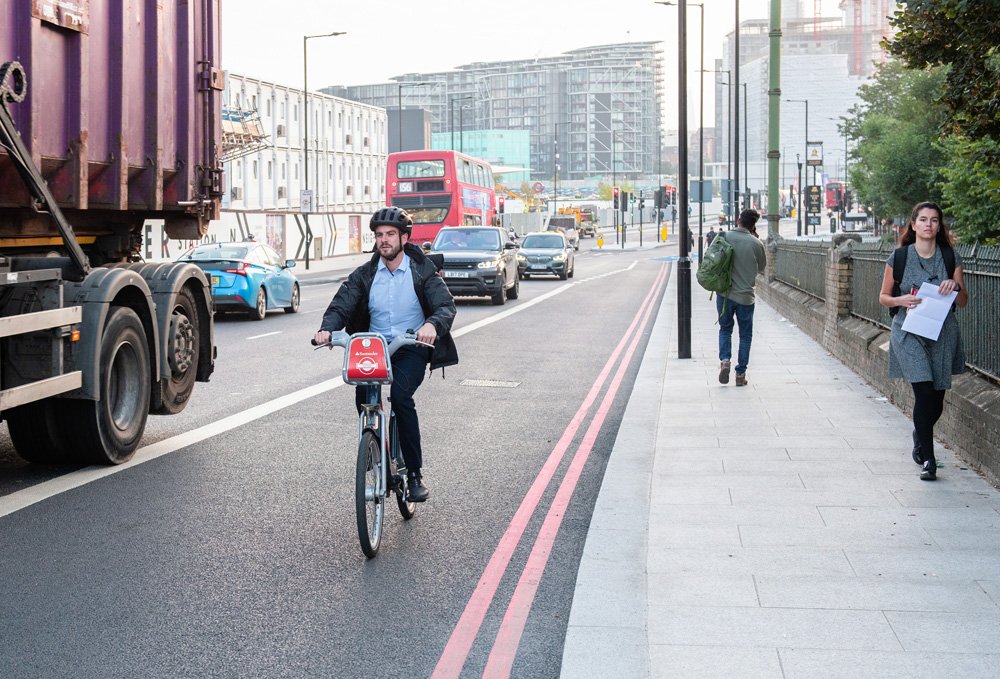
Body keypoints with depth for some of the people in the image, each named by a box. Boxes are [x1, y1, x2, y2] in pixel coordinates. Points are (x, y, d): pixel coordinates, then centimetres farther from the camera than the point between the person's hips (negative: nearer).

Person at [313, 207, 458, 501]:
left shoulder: (423, 271, -1)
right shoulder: (364, 275, 6)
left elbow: (446, 305, -12)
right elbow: (341, 305, -3)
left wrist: (432, 324, -36)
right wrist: (326, 328, -26)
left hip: (411, 348, -3)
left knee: (400, 395, -28)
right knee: (362, 393, -25)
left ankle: (415, 473, -16)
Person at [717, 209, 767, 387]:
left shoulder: (723, 237, -4)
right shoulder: (756, 244, -8)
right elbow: (762, 268, 7)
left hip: (724, 294, 1)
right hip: (746, 296, -1)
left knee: (725, 329, 19)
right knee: (745, 335, 11)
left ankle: (725, 360, -3)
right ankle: (740, 374, 10)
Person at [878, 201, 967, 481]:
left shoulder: (951, 257, 5)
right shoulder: (899, 257, 0)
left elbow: (963, 302, 8)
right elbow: (883, 297, 7)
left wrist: (956, 287, -13)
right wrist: (902, 300, -13)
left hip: (942, 334, 2)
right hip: (909, 333, -2)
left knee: (936, 400, 6)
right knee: (925, 392, -15)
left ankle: (920, 435, 39)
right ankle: (927, 459, -7)